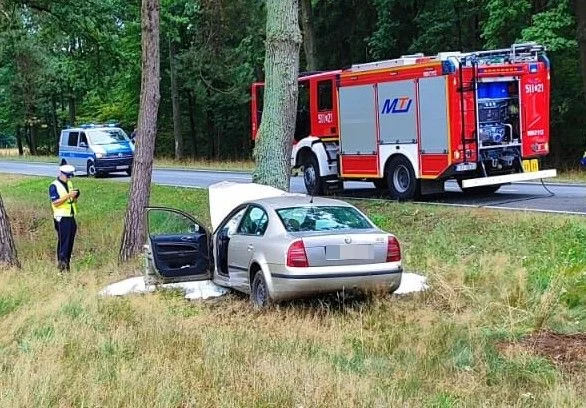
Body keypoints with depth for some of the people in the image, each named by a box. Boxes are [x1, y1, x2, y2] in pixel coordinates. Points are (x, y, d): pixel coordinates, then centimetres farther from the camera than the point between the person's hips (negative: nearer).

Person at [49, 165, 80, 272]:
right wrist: (68, 195, -22)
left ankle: (67, 263, 11)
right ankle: (61, 262, -12)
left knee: (70, 242, 6)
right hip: (61, 218, -7)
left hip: (71, 217, 7)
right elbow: (55, 202, -16)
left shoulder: (69, 184, 16)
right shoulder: (54, 186, -7)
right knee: (63, 241, -11)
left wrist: (75, 196, -2)